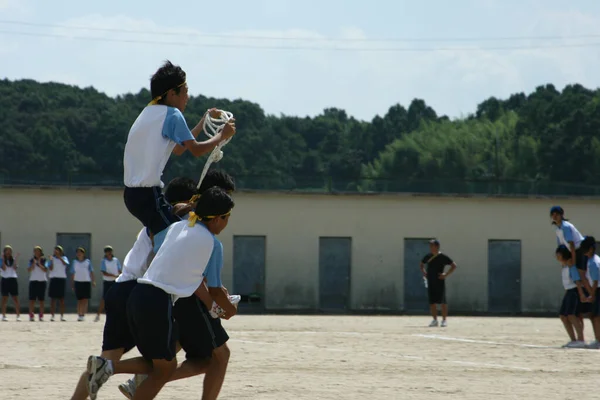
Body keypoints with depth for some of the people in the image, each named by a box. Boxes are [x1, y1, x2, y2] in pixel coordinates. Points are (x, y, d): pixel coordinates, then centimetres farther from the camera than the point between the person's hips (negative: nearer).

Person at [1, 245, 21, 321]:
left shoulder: (13, 260, 9)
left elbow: (15, 268, -6)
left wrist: (16, 259, -9)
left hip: (13, 279, 2)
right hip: (5, 280, -1)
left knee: (15, 298, -1)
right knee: (4, 299, 0)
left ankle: (18, 315, -1)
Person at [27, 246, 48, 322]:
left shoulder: (44, 260, 5)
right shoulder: (31, 260, 9)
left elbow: (45, 270, -6)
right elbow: (29, 270, -1)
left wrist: (39, 264, -16)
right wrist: (34, 263, -12)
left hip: (42, 281, -1)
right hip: (33, 280, 1)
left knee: (41, 300, 0)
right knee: (32, 299, -4)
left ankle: (41, 316, 3)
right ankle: (31, 316, -5)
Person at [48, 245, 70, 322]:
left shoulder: (64, 258, 8)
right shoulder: (52, 259, 8)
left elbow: (65, 264, -14)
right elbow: (50, 268, -3)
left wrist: (59, 257, -23)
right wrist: (51, 261, -16)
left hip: (62, 279, 0)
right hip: (53, 279, 0)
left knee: (61, 298, 1)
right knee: (53, 298, -2)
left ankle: (62, 316, 3)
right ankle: (52, 316, -1)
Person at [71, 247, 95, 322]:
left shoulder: (87, 261, 5)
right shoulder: (75, 262, 8)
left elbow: (91, 272, 6)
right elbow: (73, 273, 11)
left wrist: (93, 281, -2)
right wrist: (72, 284, 8)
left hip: (86, 282, -1)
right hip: (78, 282, 1)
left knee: (85, 299, -5)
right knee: (79, 300, 1)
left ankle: (83, 315, -4)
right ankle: (79, 315, 4)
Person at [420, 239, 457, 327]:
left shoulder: (443, 257, -6)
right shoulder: (428, 257, 9)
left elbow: (454, 265, -6)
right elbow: (422, 264, 27)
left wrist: (446, 274, -12)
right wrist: (424, 272, 10)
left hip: (440, 281, -5)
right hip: (430, 282, 5)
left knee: (443, 301, -3)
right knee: (432, 301, 5)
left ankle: (444, 320, 3)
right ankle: (435, 320, 13)